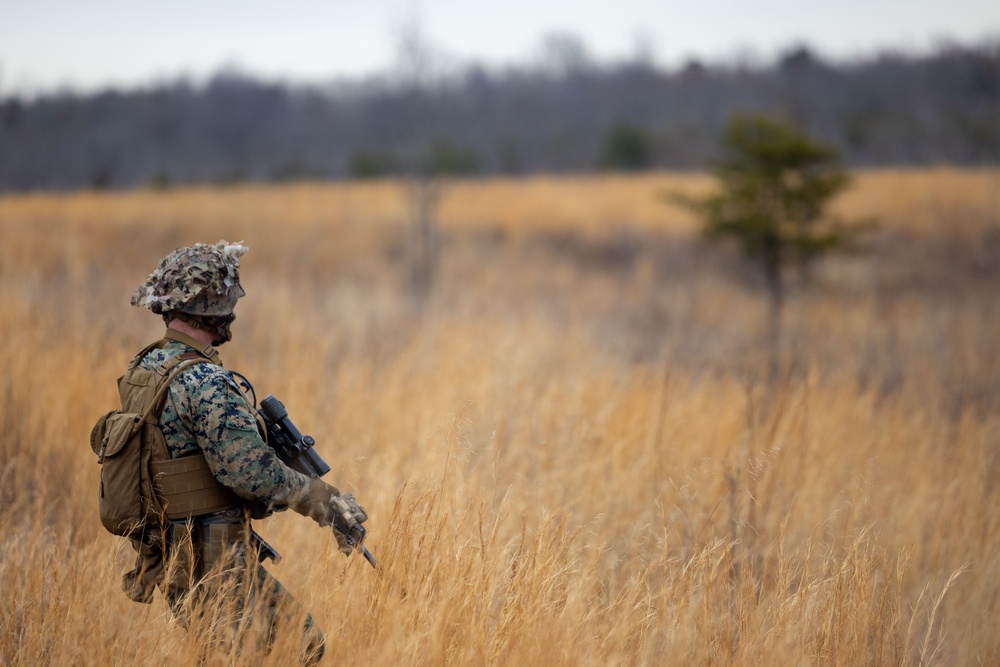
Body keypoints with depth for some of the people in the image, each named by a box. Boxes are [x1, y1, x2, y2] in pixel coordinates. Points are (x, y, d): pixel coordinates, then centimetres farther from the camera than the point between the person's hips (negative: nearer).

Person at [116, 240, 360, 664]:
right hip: (214, 563, -9)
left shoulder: (141, 370, 10)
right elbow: (251, 472, -23)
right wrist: (326, 500, -10)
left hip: (166, 557, 9)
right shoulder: (204, 382, -20)